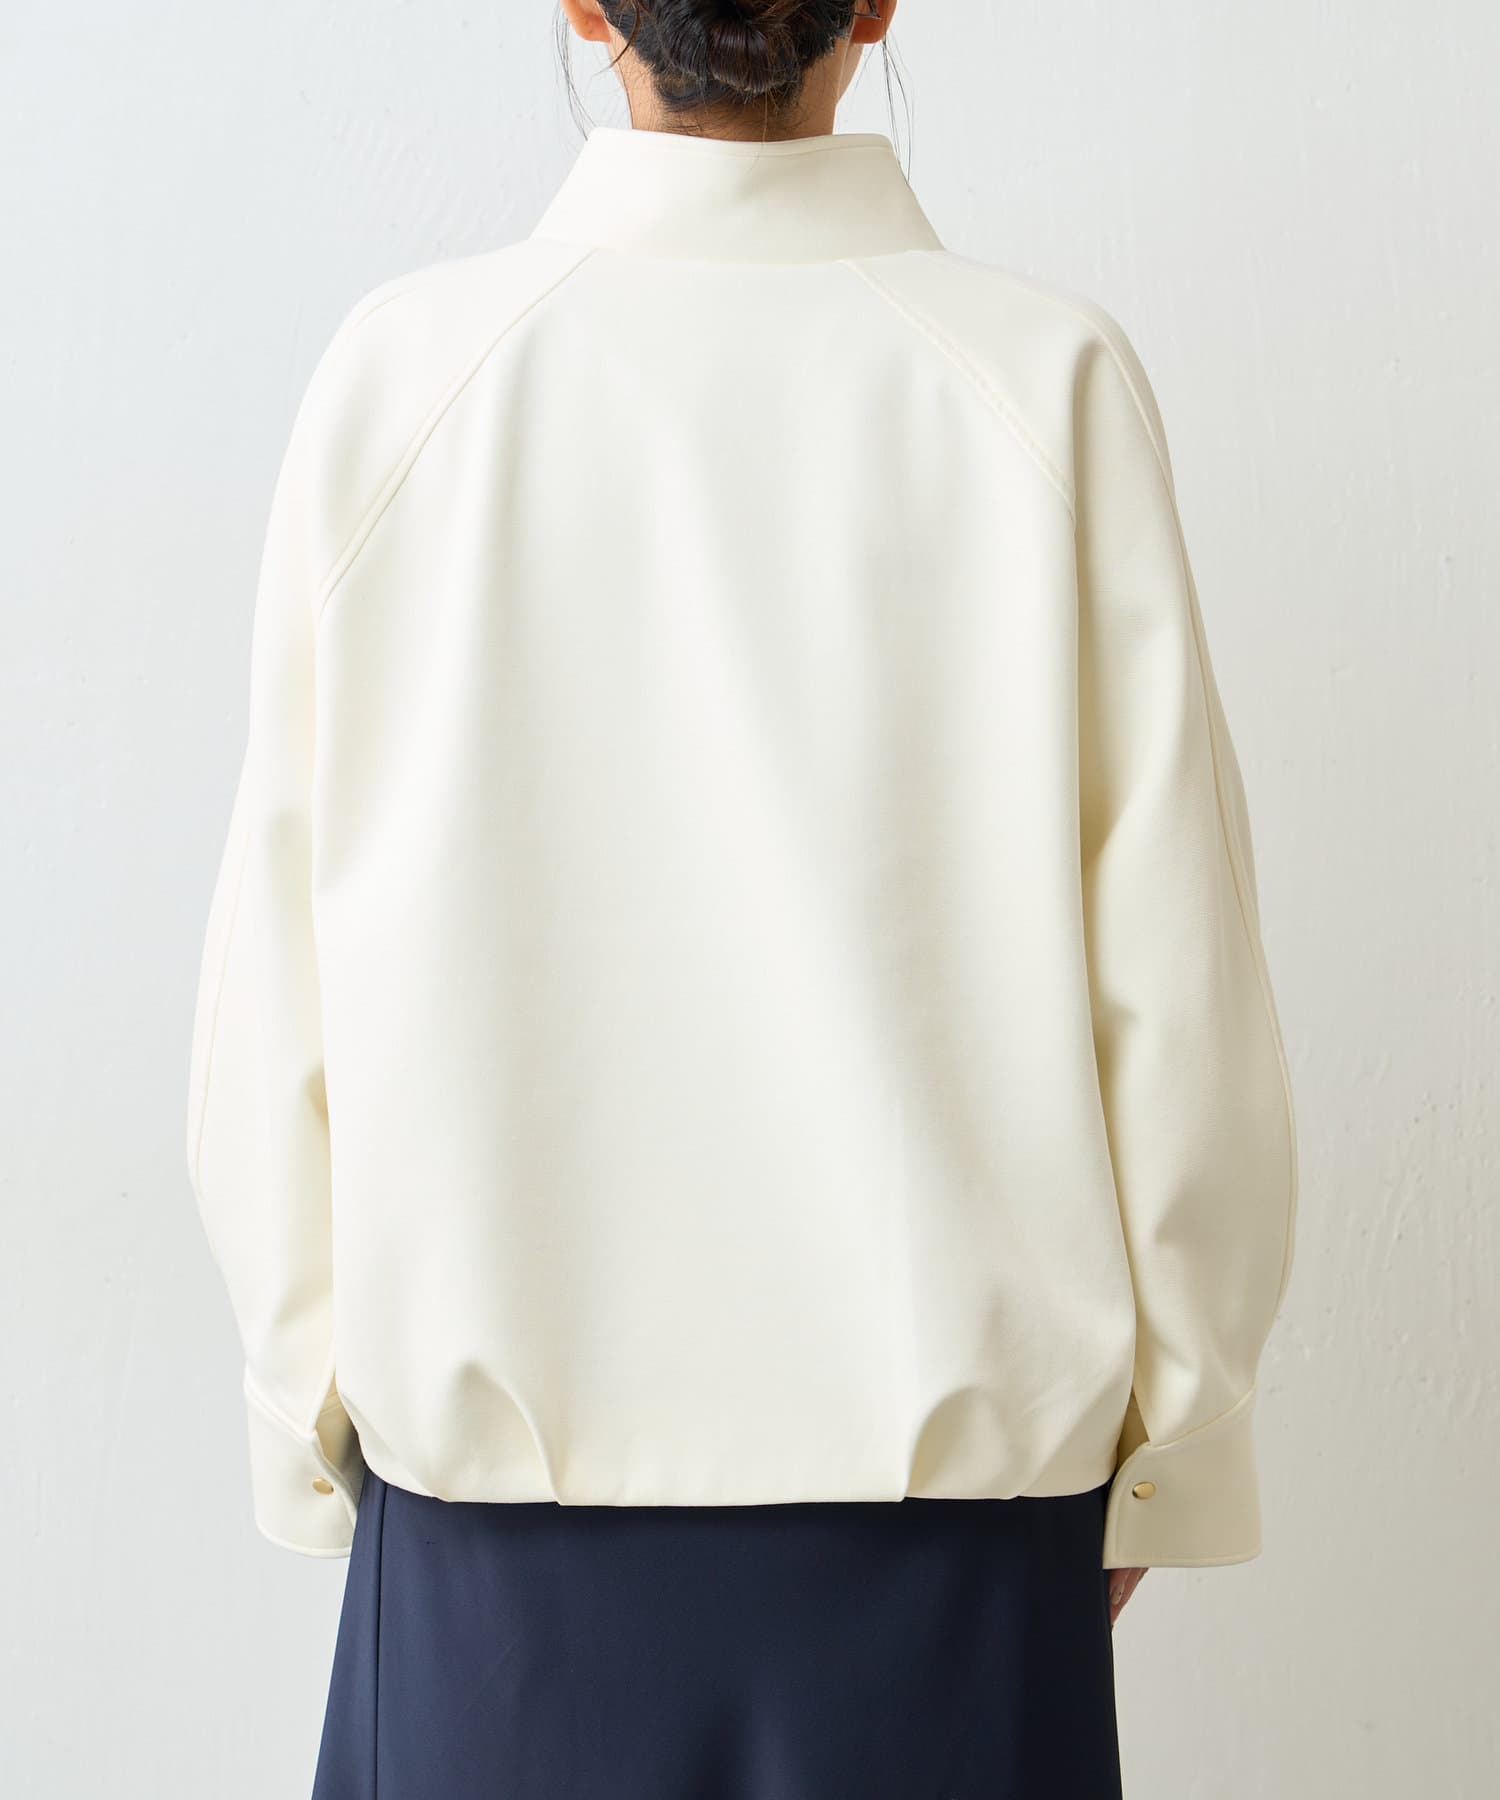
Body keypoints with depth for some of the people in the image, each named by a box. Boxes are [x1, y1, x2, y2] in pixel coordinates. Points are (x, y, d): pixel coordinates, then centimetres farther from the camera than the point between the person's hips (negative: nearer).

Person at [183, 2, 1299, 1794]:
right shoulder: (1047, 382, -8)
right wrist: (1164, 1443, 8)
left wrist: (310, 1422, 10)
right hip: (948, 1463, 0)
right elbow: (1171, 984, -6)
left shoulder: (401, 370, -6)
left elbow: (278, 987, -3)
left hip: (499, 1463, 1)